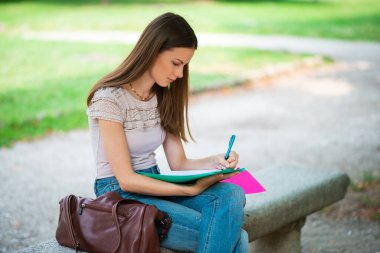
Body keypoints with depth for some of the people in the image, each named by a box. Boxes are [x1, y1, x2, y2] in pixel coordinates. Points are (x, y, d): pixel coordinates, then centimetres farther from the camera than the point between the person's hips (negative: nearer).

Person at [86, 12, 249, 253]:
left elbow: (178, 163, 6)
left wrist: (214, 162, -14)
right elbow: (126, 179, -17)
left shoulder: (164, 96, 8)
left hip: (155, 186, 7)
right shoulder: (109, 98, -16)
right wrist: (192, 189, -21)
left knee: (232, 195, -24)